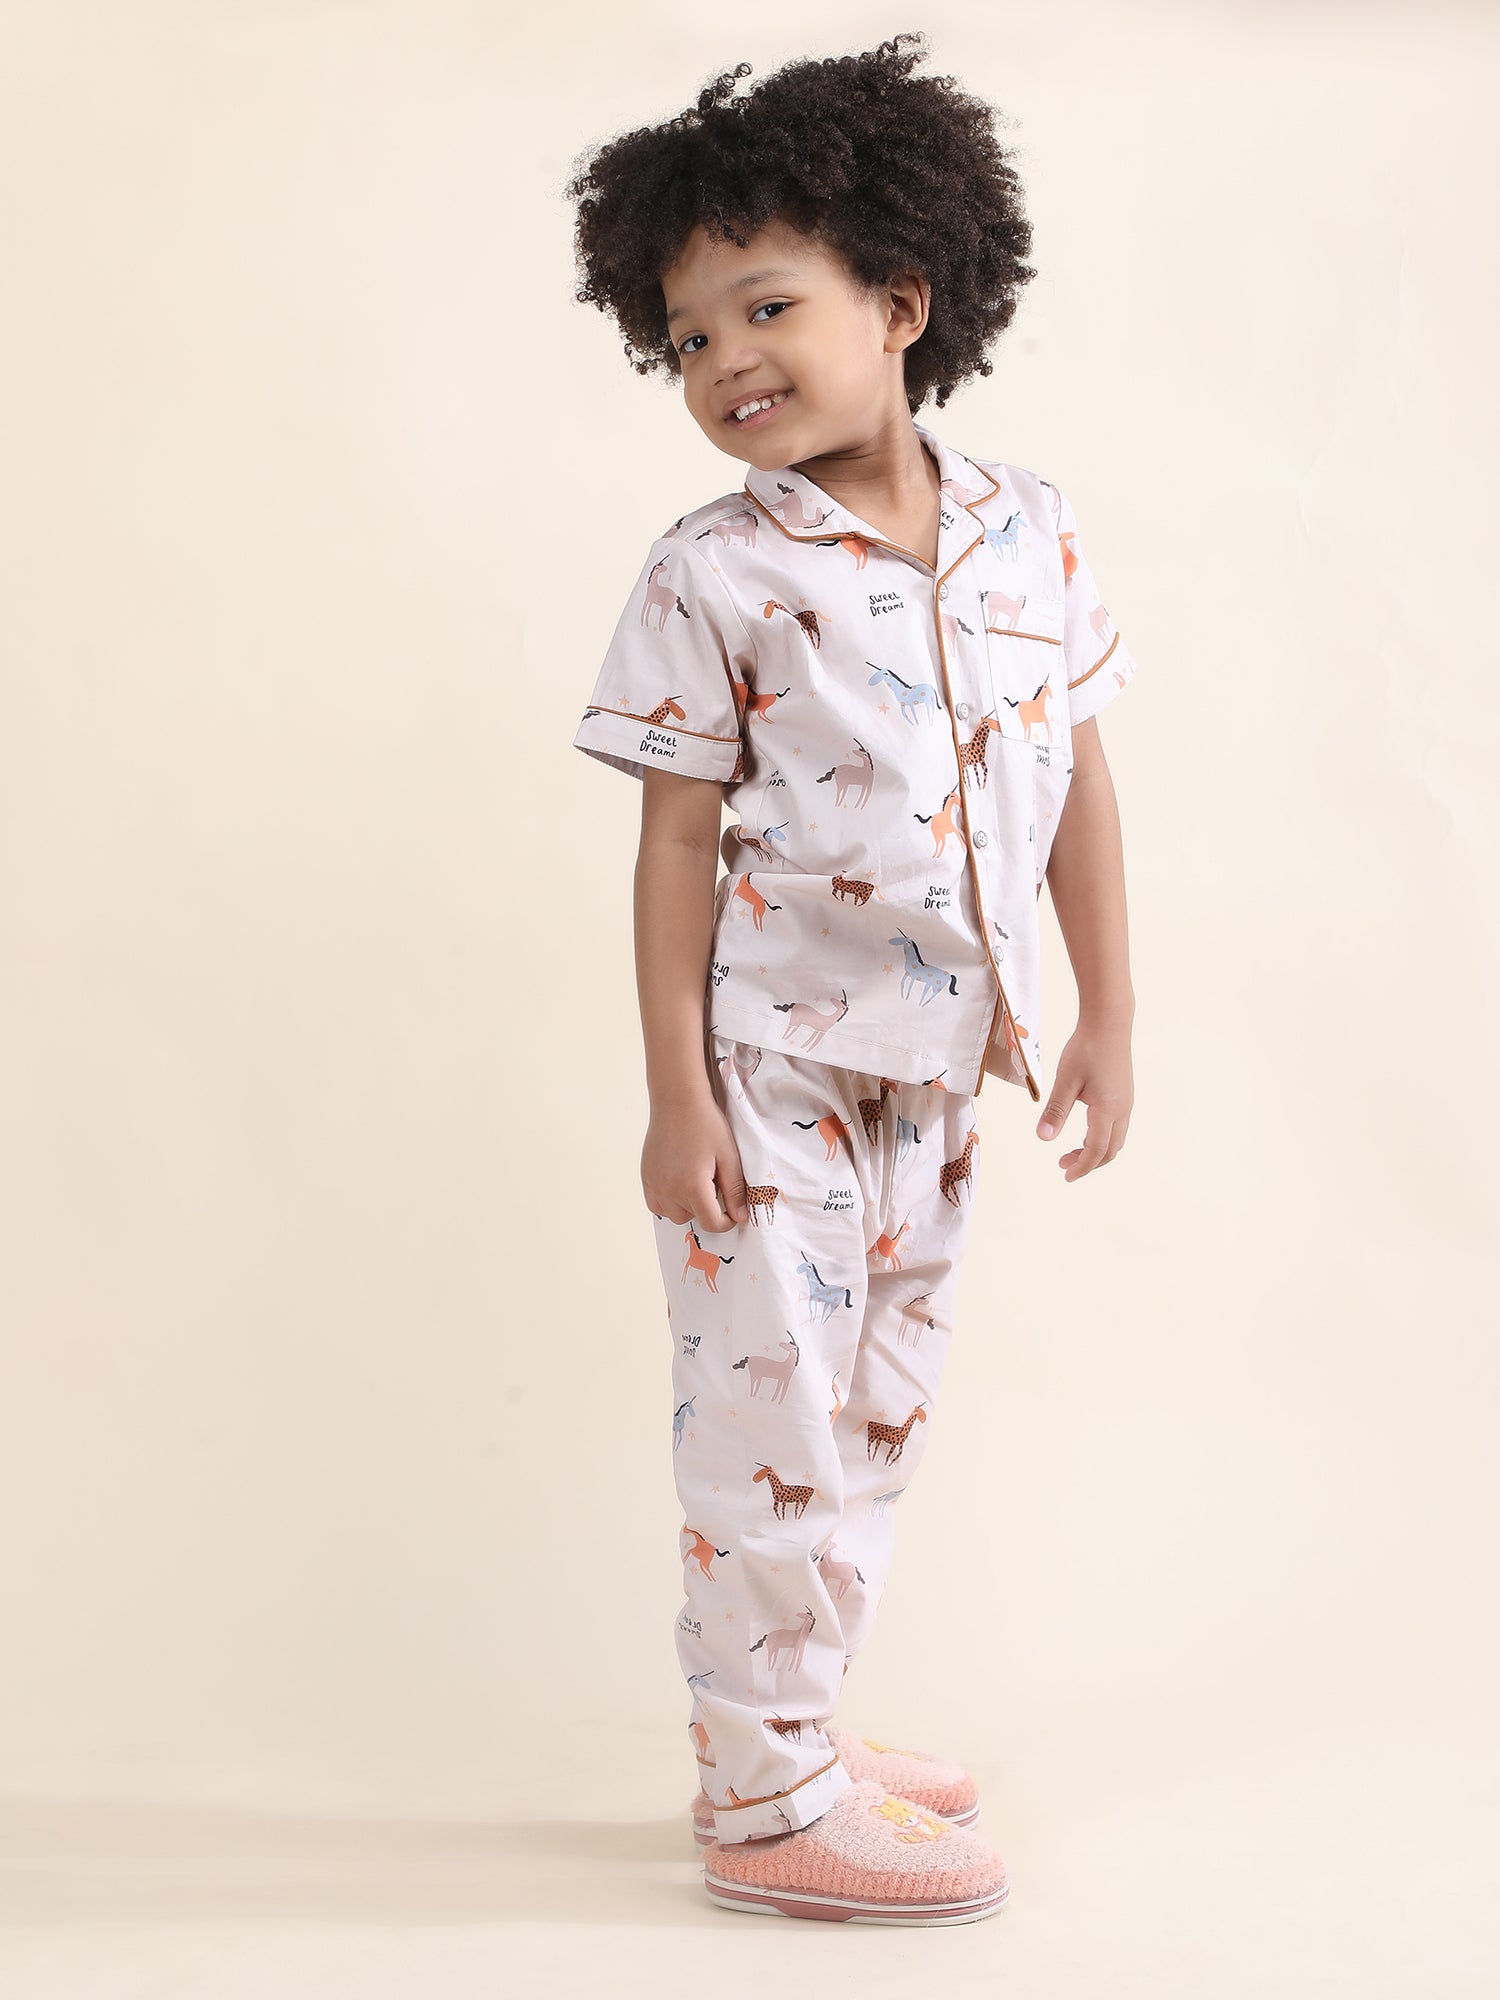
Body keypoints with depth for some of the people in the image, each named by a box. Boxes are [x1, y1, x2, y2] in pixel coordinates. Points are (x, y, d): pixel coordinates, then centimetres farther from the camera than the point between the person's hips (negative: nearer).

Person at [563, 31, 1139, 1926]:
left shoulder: (1025, 526, 0)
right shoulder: (713, 574, -12)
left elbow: (1077, 780, 6)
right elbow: (677, 842, -10)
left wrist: (1107, 1012, 6)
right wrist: (675, 1094, -12)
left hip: (936, 1061, 5)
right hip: (777, 1061, -5)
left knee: (877, 1414, 16)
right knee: (773, 1416, 0)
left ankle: (790, 1726, 32)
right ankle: (769, 1803, 13)